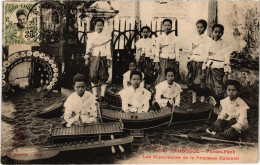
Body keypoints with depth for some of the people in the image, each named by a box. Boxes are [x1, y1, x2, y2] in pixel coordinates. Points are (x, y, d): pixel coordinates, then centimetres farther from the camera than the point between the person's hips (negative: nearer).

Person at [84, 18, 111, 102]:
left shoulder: (107, 37, 11)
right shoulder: (91, 36, 12)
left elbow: (108, 49, 7)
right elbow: (88, 48, 9)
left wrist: (108, 60, -1)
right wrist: (87, 59, 0)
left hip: (103, 58, 0)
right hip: (93, 58, 0)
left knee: (103, 77, -4)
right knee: (93, 77, -5)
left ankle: (102, 95, 0)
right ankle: (95, 95, 0)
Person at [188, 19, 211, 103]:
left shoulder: (207, 39, -1)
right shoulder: (193, 38, 14)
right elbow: (190, 52, 14)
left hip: (202, 63, -5)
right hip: (193, 63, 5)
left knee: (202, 84, -6)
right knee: (193, 83, 8)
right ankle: (193, 102, 17)